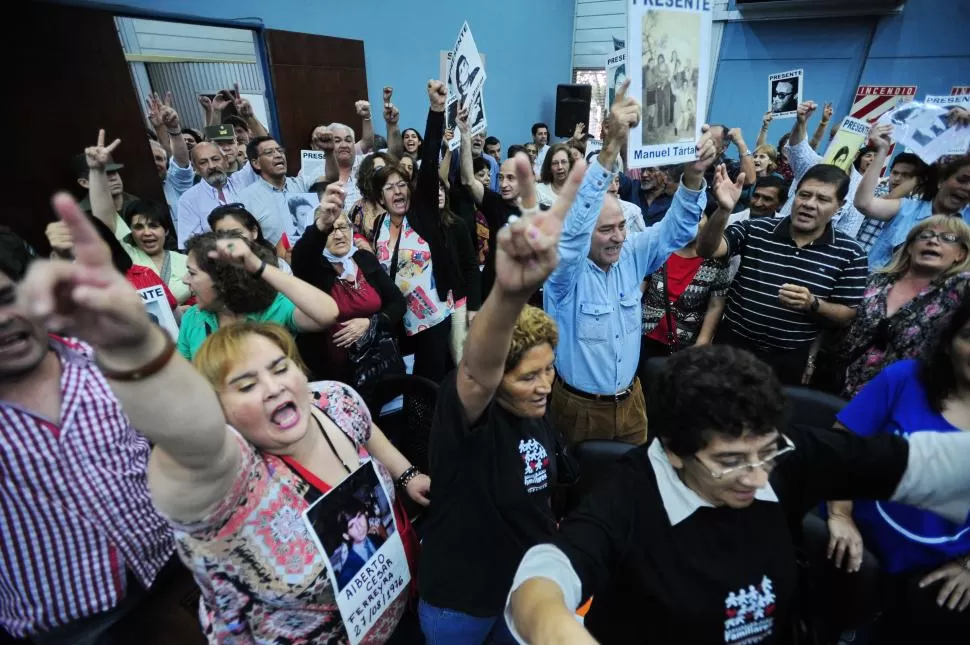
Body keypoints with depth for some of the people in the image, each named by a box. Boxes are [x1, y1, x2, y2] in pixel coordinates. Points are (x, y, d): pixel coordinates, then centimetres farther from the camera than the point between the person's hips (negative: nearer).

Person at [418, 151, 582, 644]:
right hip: (461, 598, -5)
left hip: (529, 585, 6)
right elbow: (476, 371, -54)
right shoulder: (465, 411, -29)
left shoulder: (539, 418, -9)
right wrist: (508, 291, -71)